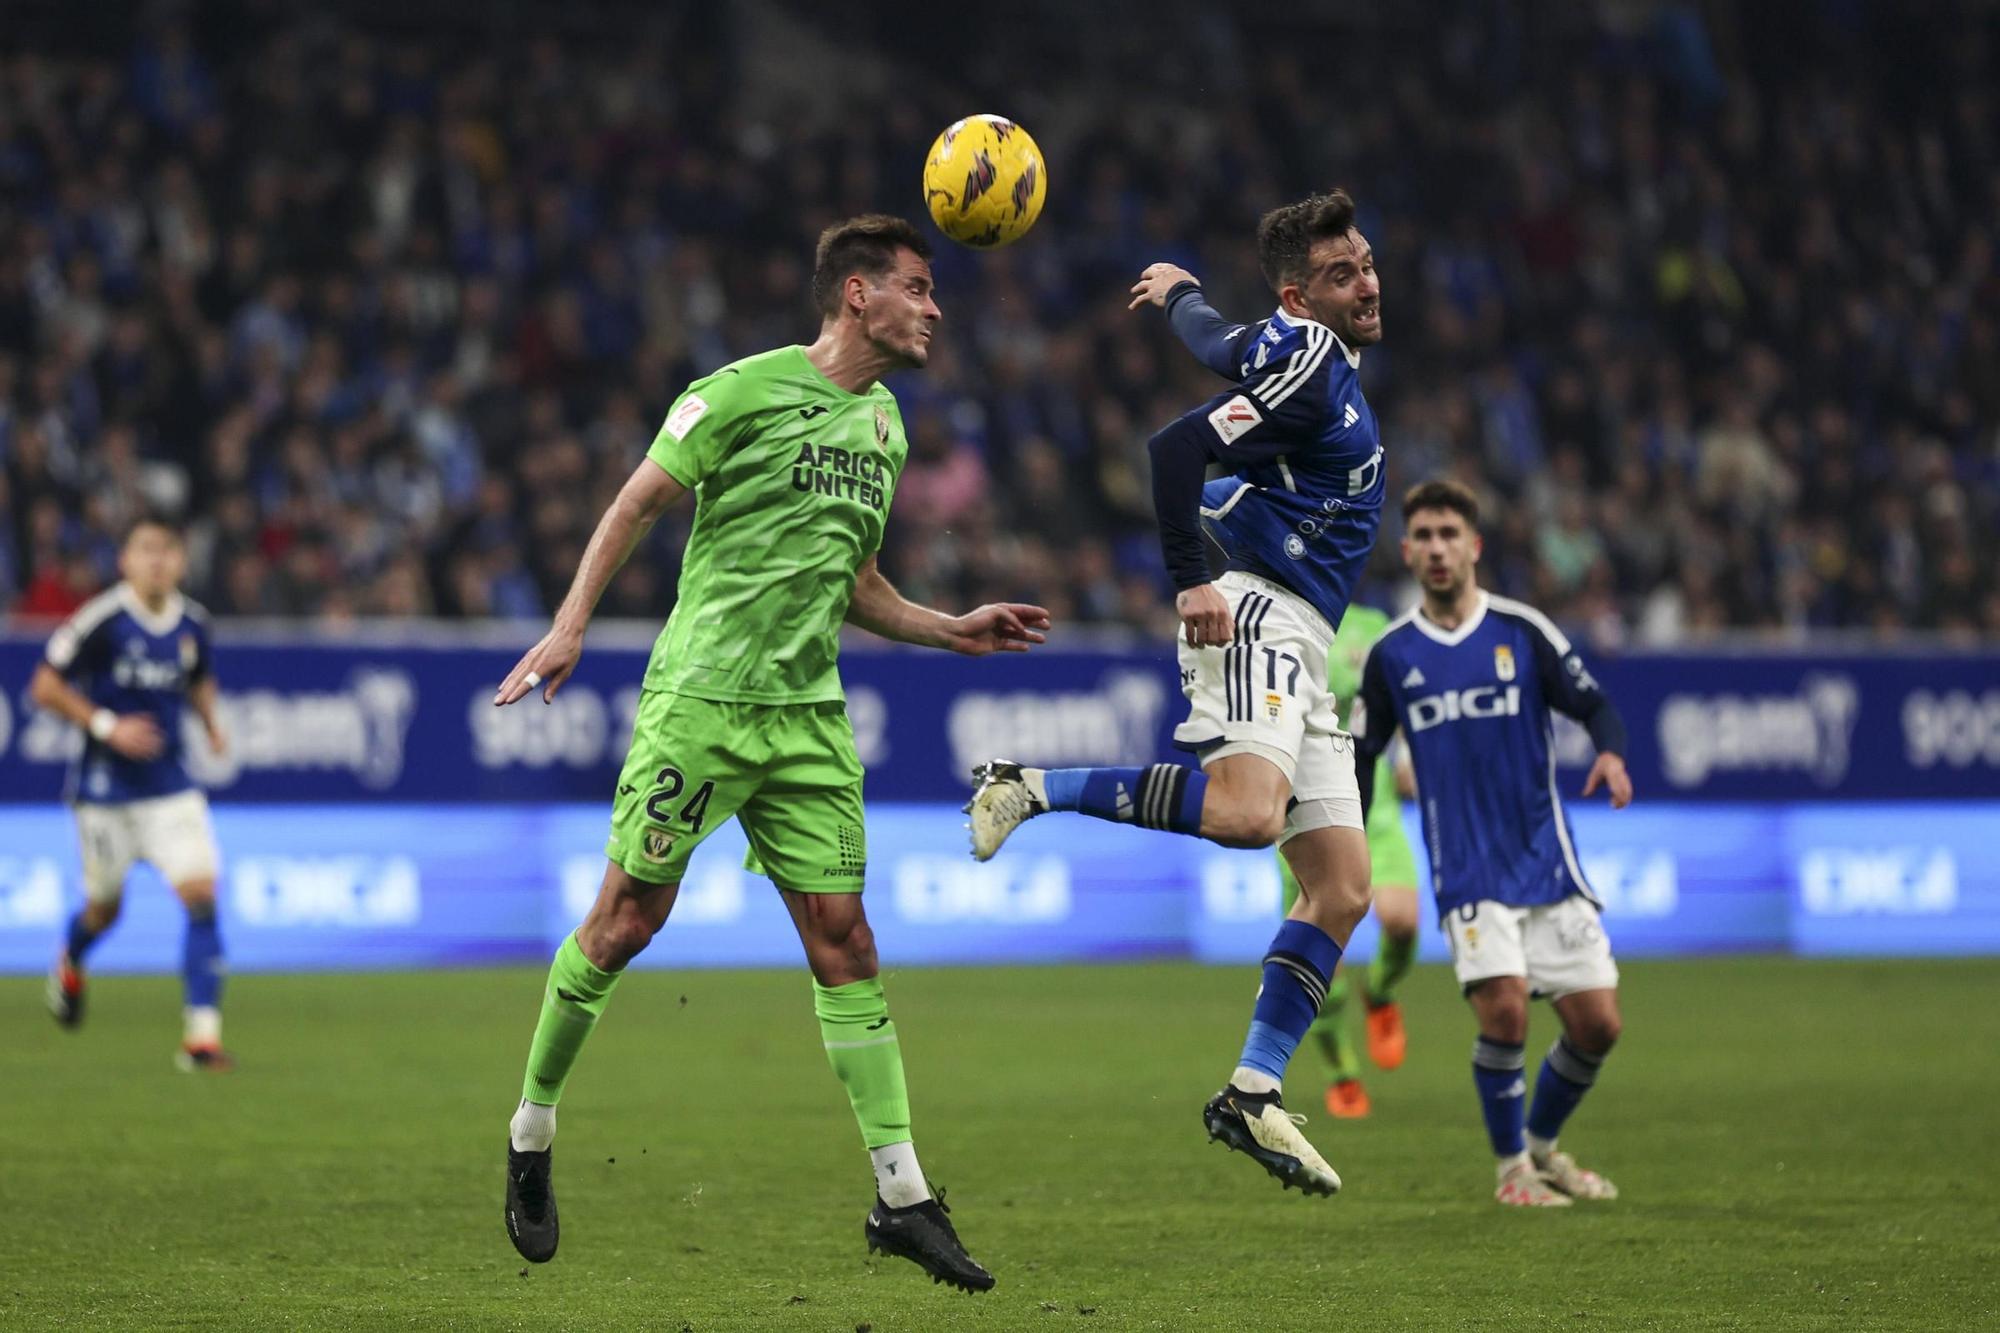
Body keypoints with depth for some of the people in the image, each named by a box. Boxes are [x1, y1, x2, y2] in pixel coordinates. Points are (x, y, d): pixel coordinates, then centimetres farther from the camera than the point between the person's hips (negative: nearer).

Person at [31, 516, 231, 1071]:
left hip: (171, 785, 3)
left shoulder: (193, 623, 1)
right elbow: (45, 687, -9)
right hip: (105, 785, -3)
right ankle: (70, 964, 50)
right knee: (104, 906, 12)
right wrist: (107, 725, -19)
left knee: (201, 892, -14)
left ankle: (202, 1034, -13)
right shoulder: (101, 619, -13)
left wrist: (210, 721, 2)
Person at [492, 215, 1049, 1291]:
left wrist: (954, 632, 12)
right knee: (629, 917, -3)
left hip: (807, 716, 6)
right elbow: (637, 502, -4)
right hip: (700, 696, -6)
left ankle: (901, 1198, -2)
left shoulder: (884, 425, 15)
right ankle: (531, 1134, 16)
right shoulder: (748, 389, -6)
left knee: (842, 935, -1)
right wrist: (571, 623, -13)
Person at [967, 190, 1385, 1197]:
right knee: (1248, 810, -35)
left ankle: (1252, 1094, 5)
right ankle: (1033, 789, -21)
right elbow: (1178, 446, -19)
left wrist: (1182, 294, 57)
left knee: (1340, 890, 4)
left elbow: (1220, 349, 37)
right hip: (1256, 614, -10)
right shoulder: (1308, 366, -11)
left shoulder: (1285, 346, 18)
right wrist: (1192, 584, -22)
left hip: (1299, 646, 10)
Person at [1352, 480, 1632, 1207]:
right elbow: (1361, 759, 12)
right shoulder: (1390, 654, 4)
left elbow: (1595, 705, 0)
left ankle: (1543, 1146, 25)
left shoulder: (1522, 630, 1)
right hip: (1467, 871, -1)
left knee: (1596, 1023, -1)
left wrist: (1611, 752, -23)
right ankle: (1512, 1166, 1)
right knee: (1504, 1009, -20)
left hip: (1548, 863, 1)